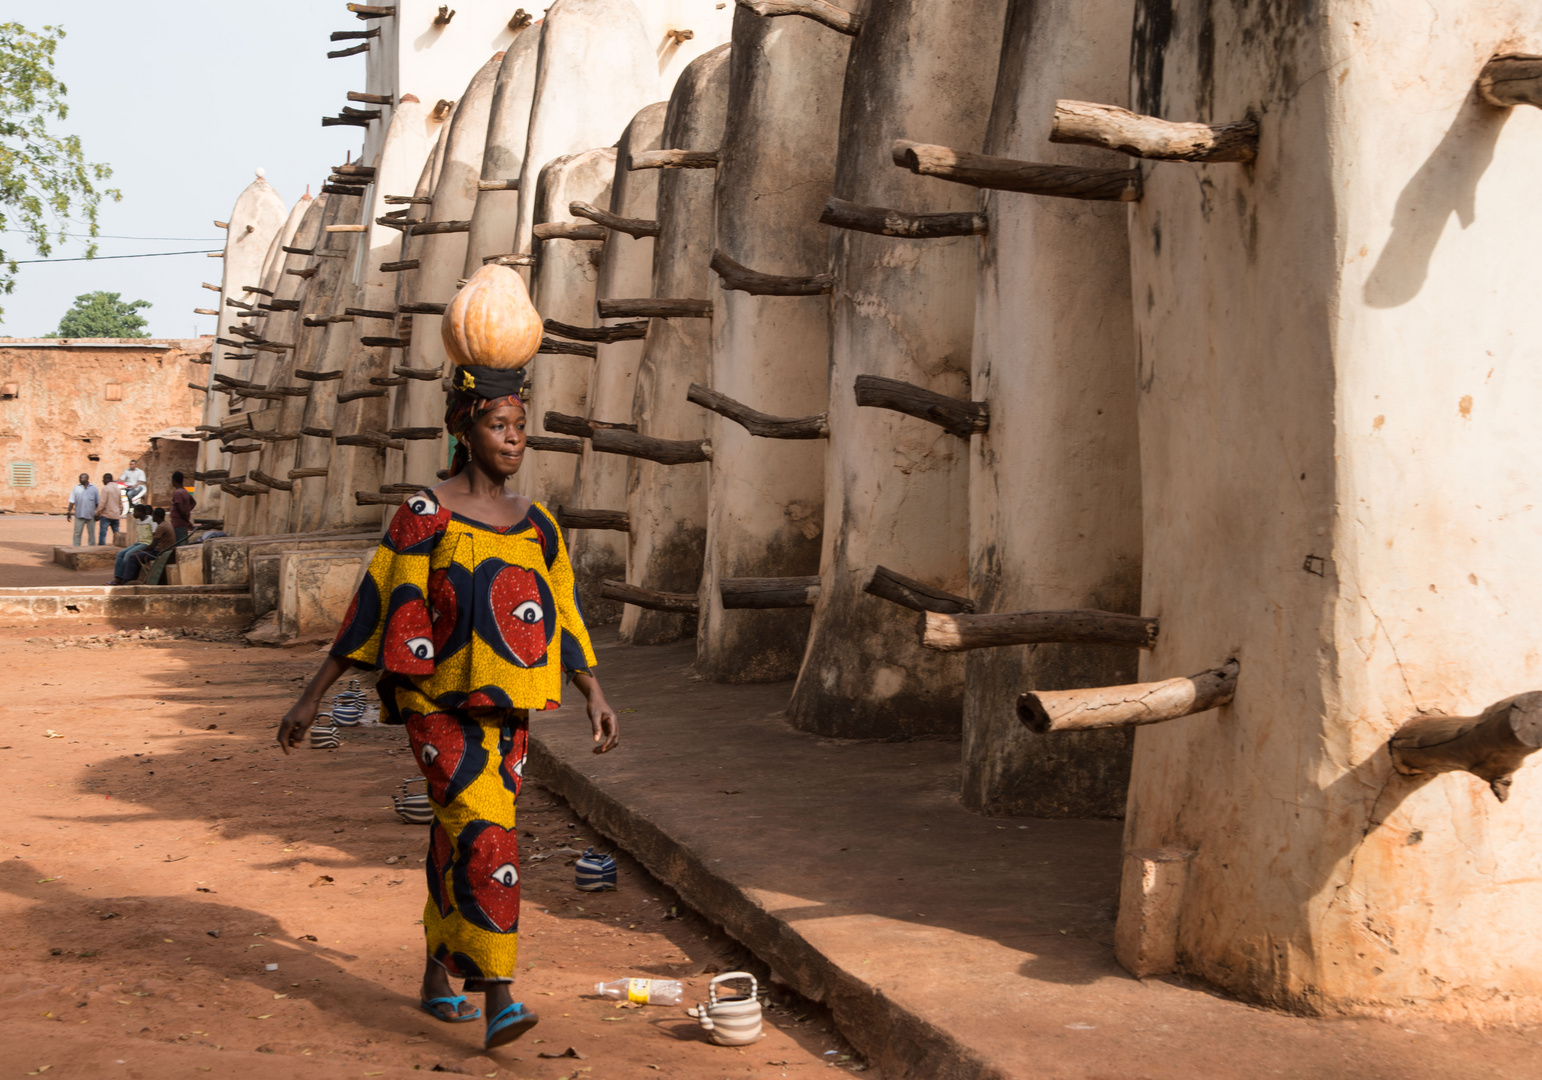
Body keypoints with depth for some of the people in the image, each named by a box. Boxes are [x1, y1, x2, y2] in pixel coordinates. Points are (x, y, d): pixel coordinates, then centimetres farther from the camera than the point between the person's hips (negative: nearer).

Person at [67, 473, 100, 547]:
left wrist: (97, 513, 7)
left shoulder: (93, 488, 6)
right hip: (79, 515, 0)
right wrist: (69, 512, -3)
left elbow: (98, 502, 9)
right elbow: (72, 501, 4)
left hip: (90, 515, 0)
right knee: (77, 533, -4)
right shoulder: (77, 488, 6)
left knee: (91, 533, 7)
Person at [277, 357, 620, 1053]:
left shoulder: (536, 526, 10)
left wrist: (595, 696, 4)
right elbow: (373, 607, -6)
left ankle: (438, 979, 28)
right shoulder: (426, 515, -6)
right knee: (485, 839, -18)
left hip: (505, 709, 6)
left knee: (458, 845, 14)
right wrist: (312, 697, -5)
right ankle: (498, 1000, -19)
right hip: (440, 707, -5)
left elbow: (562, 618, 14)